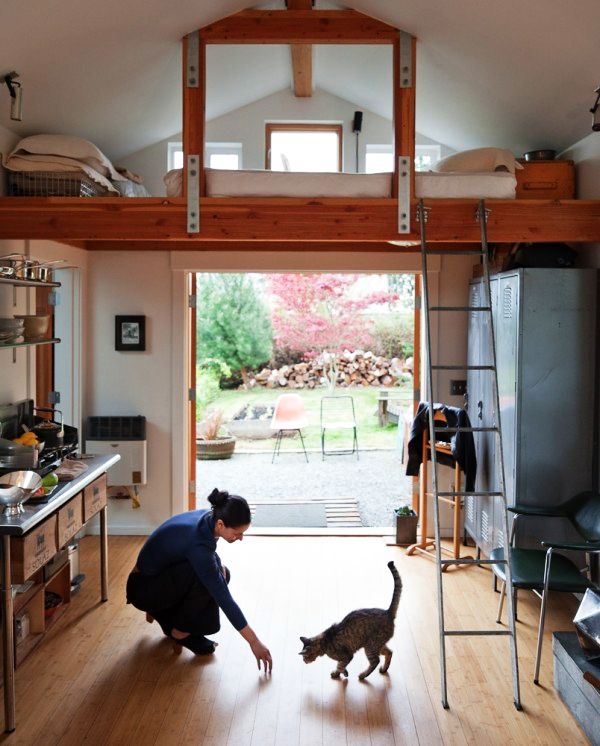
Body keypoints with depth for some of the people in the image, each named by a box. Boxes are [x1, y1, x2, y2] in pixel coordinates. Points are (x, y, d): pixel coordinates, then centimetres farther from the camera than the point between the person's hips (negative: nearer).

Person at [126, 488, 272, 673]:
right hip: (143, 590, -9)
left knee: (220, 575, -3)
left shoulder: (206, 519, -11)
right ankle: (180, 632, -7)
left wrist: (217, 565, -10)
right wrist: (254, 642, -28)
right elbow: (224, 598, -32)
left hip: (162, 577, 9)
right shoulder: (197, 542, -34)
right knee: (204, 578, -28)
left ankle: (165, 614, 9)